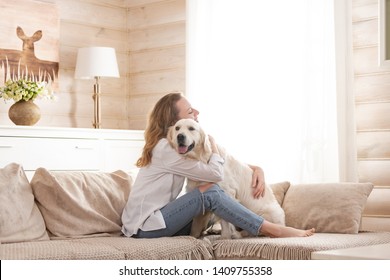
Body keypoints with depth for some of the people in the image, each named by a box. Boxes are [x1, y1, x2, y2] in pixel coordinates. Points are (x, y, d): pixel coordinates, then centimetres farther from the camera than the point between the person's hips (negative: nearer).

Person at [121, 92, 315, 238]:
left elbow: (227, 162, 18)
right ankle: (272, 230, -17)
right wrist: (212, 142, -4)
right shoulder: (166, 148, -18)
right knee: (210, 192, -20)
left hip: (153, 219, 9)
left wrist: (256, 168, 2)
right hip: (145, 226, -9)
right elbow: (216, 173, -21)